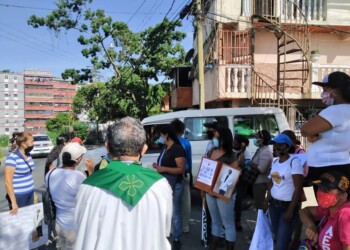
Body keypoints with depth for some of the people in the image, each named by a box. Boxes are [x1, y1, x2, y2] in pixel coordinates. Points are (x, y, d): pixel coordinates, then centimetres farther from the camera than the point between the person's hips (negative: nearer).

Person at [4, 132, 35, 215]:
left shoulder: (28, 155, 5)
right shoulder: (12, 158, -18)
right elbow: (8, 181, -19)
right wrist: (13, 202, -20)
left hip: (30, 194, 7)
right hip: (18, 196, -7)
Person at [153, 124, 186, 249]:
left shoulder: (177, 149, -17)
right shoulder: (165, 148, 11)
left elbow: (181, 169, -21)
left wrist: (164, 169, -24)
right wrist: (157, 166, 5)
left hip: (175, 185, -9)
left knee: (175, 213, 0)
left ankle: (176, 240, 13)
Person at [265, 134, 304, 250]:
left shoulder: (294, 162, -16)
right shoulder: (275, 162, 7)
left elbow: (298, 188, -17)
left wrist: (290, 210, -18)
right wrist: (267, 201, 8)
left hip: (287, 206, -6)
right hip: (273, 205, 7)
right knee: (277, 237, 15)